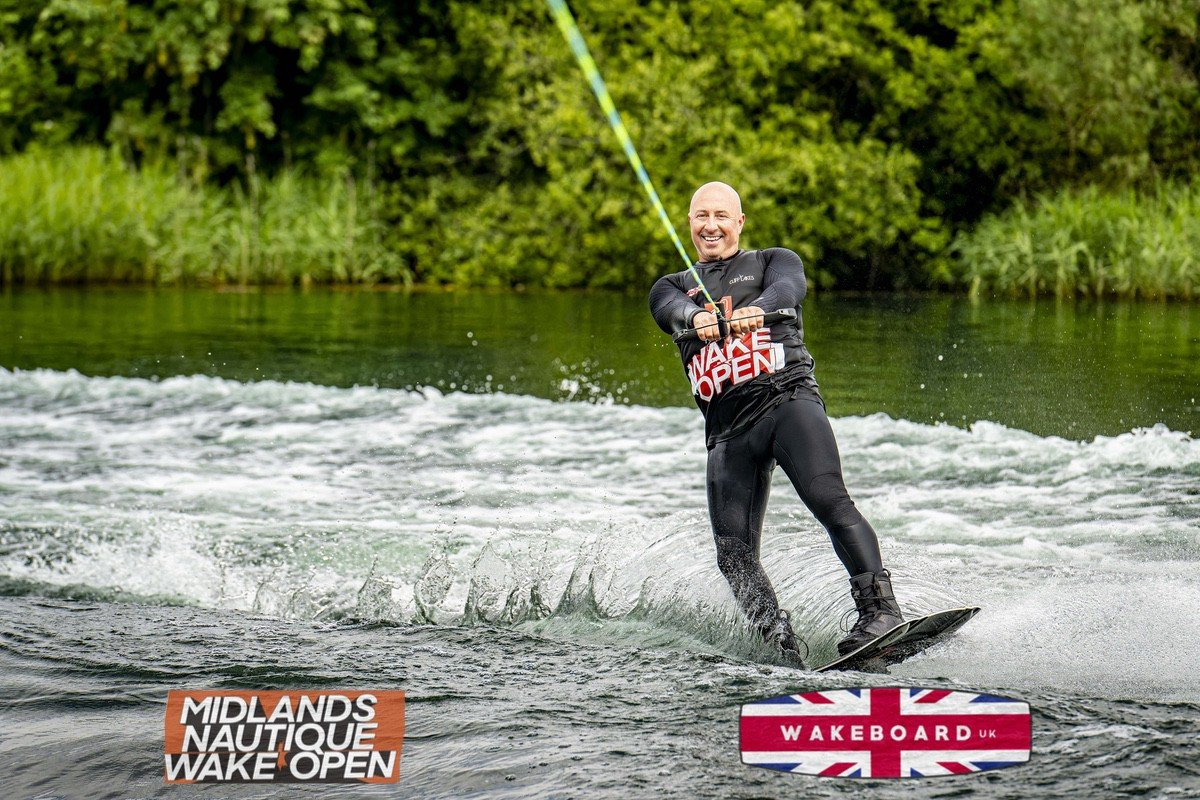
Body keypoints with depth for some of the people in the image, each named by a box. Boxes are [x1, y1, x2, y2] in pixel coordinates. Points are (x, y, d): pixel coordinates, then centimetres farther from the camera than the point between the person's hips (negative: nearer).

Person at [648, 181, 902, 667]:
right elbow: (675, 311, -2)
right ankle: (784, 654, -12)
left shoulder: (773, 261, 18)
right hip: (727, 427, 3)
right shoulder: (670, 289, 23)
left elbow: (787, 288, -7)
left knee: (829, 501, -27)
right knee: (735, 555, -11)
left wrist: (755, 309, -32)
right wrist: (699, 318, -28)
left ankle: (880, 611, -32)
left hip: (787, 396, -3)